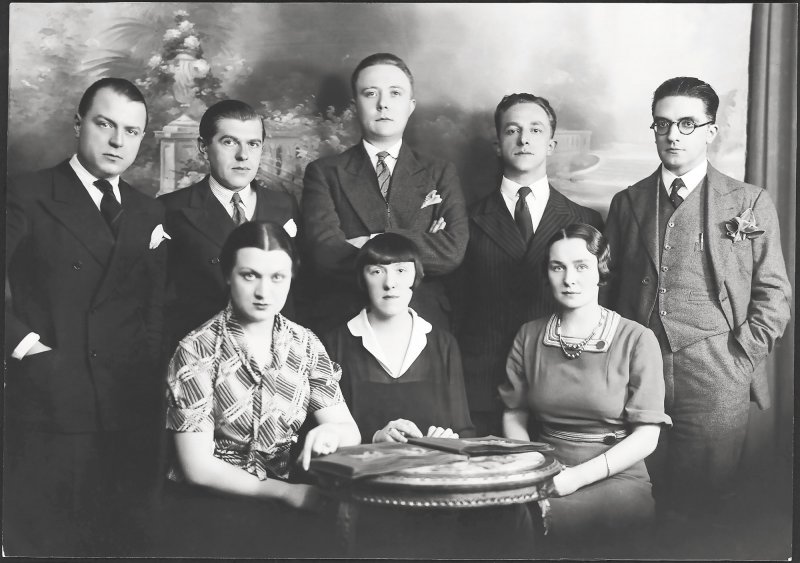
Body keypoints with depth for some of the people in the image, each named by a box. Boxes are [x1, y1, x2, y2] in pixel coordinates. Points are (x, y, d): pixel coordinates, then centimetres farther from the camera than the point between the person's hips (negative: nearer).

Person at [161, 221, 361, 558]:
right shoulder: (197, 351, -8)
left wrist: (331, 431, -21)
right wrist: (286, 492, -15)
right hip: (207, 503, -4)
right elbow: (198, 467, -10)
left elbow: (351, 434, 2)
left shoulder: (305, 345, 4)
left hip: (280, 501, 4)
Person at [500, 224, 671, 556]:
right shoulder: (529, 336, 9)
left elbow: (646, 437, -6)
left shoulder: (636, 340, -3)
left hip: (618, 481, -4)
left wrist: (576, 477, -15)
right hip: (542, 479, 4)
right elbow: (514, 416, 11)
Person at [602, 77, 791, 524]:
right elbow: (610, 288, 13)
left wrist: (742, 359, -4)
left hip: (716, 383, -2)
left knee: (710, 503, 3)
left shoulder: (750, 203, 5)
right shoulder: (627, 202, 12)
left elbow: (773, 294, 4)